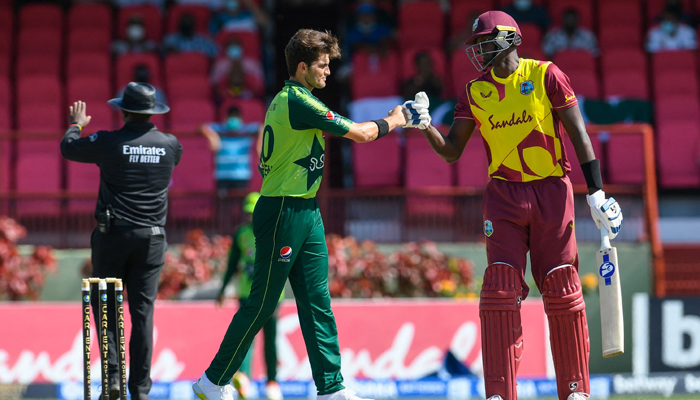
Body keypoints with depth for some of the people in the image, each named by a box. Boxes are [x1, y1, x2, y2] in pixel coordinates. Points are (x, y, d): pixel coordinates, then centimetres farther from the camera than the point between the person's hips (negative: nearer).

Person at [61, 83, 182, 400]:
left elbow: (68, 148, 9)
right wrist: (144, 127, 43)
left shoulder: (109, 142, -8)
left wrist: (76, 124, 31)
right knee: (142, 312, 4)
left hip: (113, 234, -2)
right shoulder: (169, 145, 2)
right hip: (152, 238, 2)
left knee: (105, 305, 9)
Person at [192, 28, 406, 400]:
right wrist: (392, 122, 3)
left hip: (306, 214, 10)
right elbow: (361, 134, -14)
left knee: (317, 302, 6)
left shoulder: (285, 100, 14)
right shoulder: (298, 101, -16)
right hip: (283, 213, -10)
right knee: (261, 304, -3)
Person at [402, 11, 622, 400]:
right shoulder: (475, 92, 8)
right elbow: (451, 151, 10)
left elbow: (579, 134, -4)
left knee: (563, 291, 0)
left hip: (552, 192, -3)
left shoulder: (546, 76, -4)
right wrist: (425, 124, -8)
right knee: (501, 290, -7)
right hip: (504, 196, 3)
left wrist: (597, 193, -9)